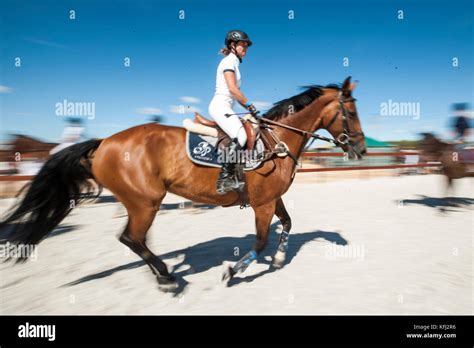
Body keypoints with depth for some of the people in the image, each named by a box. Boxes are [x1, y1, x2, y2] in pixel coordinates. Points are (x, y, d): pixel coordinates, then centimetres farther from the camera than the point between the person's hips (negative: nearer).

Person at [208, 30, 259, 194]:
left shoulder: (234, 63, 24)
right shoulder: (229, 61, -4)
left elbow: (235, 94, 22)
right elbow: (232, 88, -17)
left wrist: (249, 108, 14)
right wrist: (249, 105, -13)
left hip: (225, 108, 10)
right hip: (220, 106, -10)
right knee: (240, 137, -25)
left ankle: (231, 177, 0)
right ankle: (224, 178, -23)